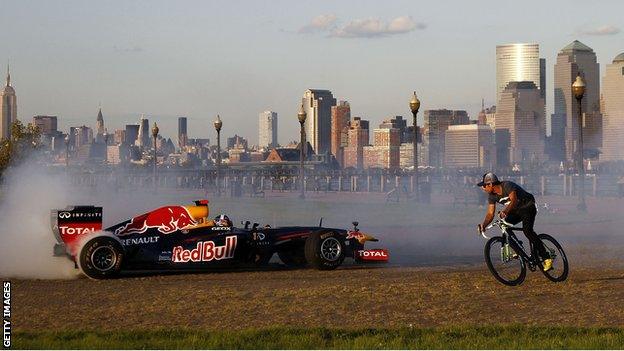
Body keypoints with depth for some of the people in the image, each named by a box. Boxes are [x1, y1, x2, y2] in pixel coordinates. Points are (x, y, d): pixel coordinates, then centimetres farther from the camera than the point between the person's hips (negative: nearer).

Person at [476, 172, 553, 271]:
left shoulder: (507, 186, -28)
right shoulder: (492, 195, -6)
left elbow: (514, 200, -43)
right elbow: (490, 213, -7)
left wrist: (505, 211, -60)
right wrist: (483, 225, -26)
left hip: (528, 207, -8)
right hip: (516, 210, 8)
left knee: (527, 230, -26)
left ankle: (546, 258, -25)